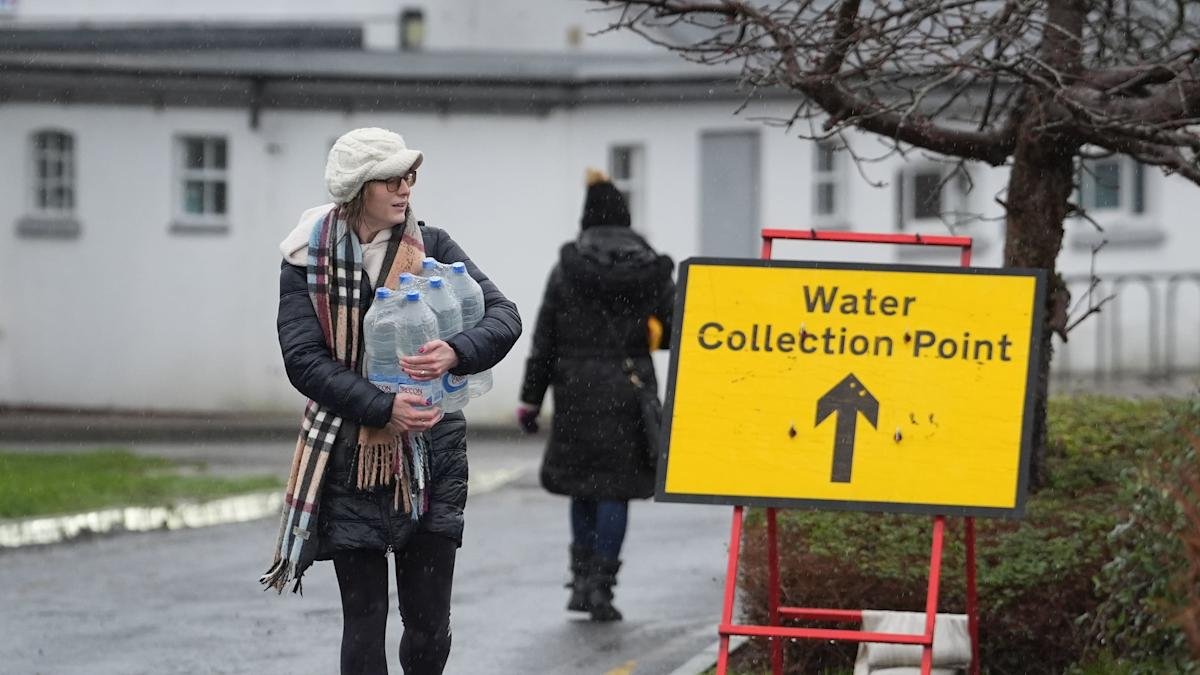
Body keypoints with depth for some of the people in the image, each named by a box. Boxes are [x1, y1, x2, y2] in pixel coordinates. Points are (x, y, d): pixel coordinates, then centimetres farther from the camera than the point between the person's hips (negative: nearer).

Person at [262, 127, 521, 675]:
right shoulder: (308, 261, -2)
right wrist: (384, 408, -25)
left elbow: (503, 317, -8)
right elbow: (303, 359, -12)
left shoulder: (430, 247, 2)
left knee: (430, 625, 3)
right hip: (350, 458, -2)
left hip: (430, 450, 2)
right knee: (364, 623, 0)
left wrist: (456, 353, -30)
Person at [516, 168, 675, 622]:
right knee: (615, 489, 3)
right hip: (630, 388, 0)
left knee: (582, 484, 15)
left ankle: (581, 579, 11)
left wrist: (530, 399, 3)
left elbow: (544, 338, -2)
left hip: (576, 386, 0)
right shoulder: (653, 270, 0)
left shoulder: (567, 269, -2)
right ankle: (601, 585, -4)